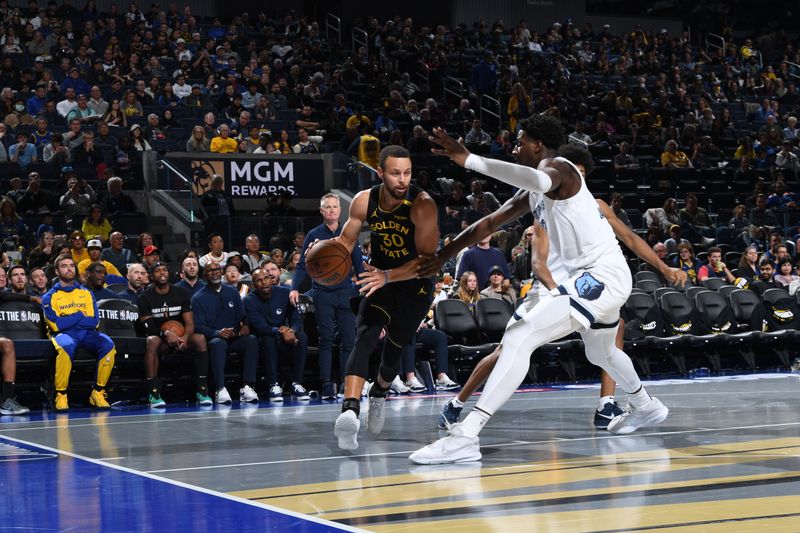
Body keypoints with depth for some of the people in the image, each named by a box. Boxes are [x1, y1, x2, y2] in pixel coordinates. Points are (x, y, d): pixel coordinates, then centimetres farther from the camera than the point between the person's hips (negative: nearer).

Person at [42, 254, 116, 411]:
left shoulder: (86, 293, 16)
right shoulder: (50, 297, 7)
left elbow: (94, 322, 3)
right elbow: (56, 325, -8)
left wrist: (68, 320, -4)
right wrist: (80, 315, -1)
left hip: (86, 334, 3)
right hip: (63, 334, -3)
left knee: (108, 344, -28)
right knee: (66, 346, -40)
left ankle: (98, 392, -20)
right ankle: (61, 395, -29)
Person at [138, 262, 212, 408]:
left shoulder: (181, 294, 5)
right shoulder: (145, 298, -1)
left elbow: (190, 323, -2)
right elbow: (148, 326, -11)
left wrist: (185, 337, -25)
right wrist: (166, 333, -31)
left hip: (181, 338, 2)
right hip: (159, 338, -2)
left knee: (200, 338, -29)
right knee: (152, 341, -38)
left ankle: (202, 390, -29)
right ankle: (153, 393, -41)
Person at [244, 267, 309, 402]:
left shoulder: (284, 293, -5)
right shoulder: (249, 301, -13)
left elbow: (297, 318, -7)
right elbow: (259, 326, -24)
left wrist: (291, 330, -30)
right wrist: (279, 331, -40)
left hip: (285, 335, 3)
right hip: (262, 339, -3)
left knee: (301, 337, -27)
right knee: (268, 340, -37)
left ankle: (297, 384, -26)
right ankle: (274, 385, -33)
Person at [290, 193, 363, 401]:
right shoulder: (314, 235, 5)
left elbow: (358, 264, 12)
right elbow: (303, 265, 2)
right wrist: (295, 288, -11)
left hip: (346, 292, 2)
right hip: (322, 294, -1)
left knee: (349, 340, -1)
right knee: (326, 340, -2)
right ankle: (327, 385, -1)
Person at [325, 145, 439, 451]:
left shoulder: (422, 205, -26)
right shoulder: (364, 201, -13)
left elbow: (428, 259, -29)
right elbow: (347, 238, 3)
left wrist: (388, 276, -41)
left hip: (416, 282, -2)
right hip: (380, 277, 2)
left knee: (394, 348, 7)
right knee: (365, 337, -22)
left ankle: (378, 394, 42)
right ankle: (350, 411, -38)